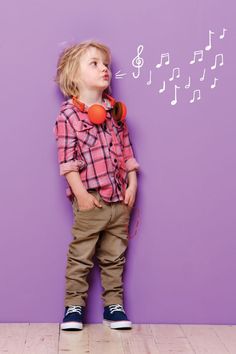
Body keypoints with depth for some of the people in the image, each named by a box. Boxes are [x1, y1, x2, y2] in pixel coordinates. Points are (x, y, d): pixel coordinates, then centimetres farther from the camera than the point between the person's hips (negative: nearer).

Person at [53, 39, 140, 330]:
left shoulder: (116, 110, 10)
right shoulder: (68, 115, -7)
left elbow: (127, 149, 11)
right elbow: (67, 159, -11)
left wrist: (132, 183, 4)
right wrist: (81, 193, -15)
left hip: (120, 197, 5)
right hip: (90, 198, -5)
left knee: (115, 256, 12)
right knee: (81, 255, 4)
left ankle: (114, 305, 22)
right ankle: (74, 305, 15)